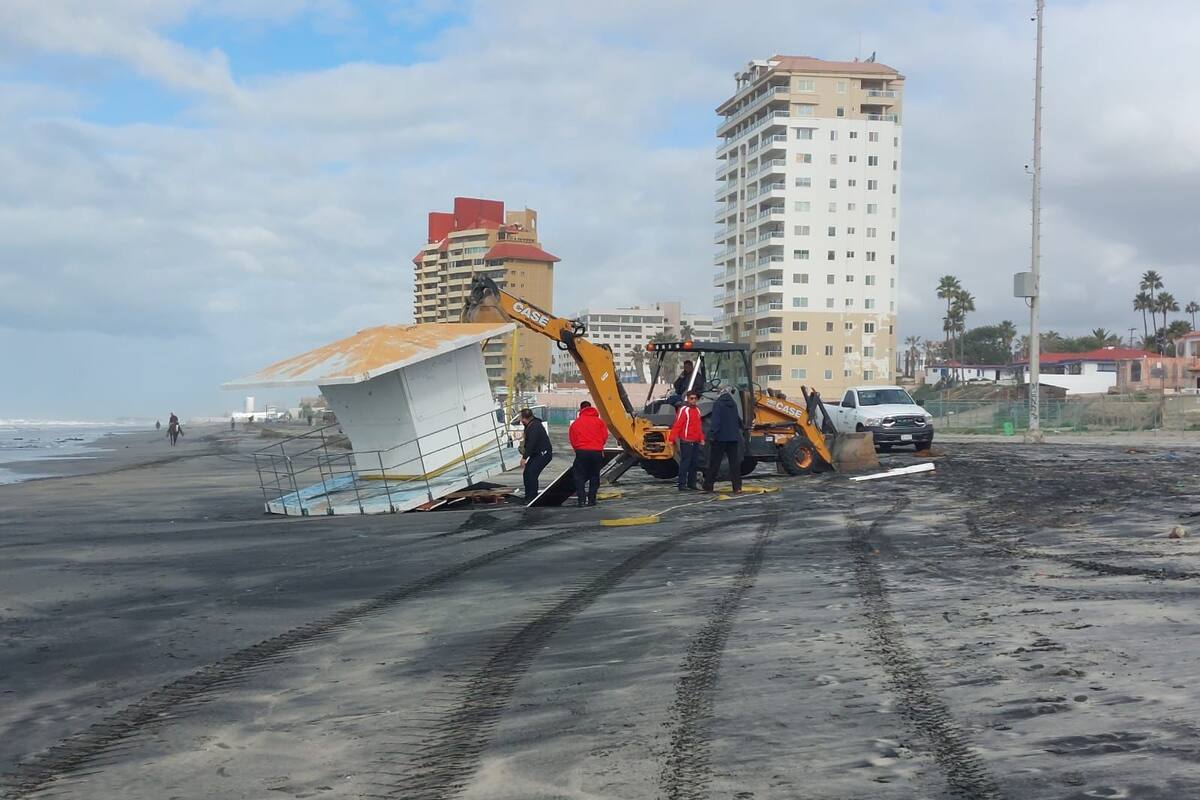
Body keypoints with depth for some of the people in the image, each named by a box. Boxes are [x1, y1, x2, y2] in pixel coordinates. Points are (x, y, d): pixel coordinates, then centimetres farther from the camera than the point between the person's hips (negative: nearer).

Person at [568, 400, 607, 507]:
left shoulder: (576, 422, 7)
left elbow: (572, 438, 7)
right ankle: (591, 499, 9)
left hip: (581, 451, -1)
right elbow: (605, 436, 3)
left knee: (580, 476, 6)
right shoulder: (599, 421, 7)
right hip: (597, 451, 1)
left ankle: (582, 499, -5)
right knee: (594, 476, 12)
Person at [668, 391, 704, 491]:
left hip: (696, 442, 8)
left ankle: (691, 483, 17)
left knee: (694, 463, 10)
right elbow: (677, 425, -14)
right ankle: (681, 484, -6)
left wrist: (701, 438, 17)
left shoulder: (697, 410, 16)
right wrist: (674, 438, -19)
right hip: (686, 442, -8)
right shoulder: (683, 410, -9)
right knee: (685, 463, -8)